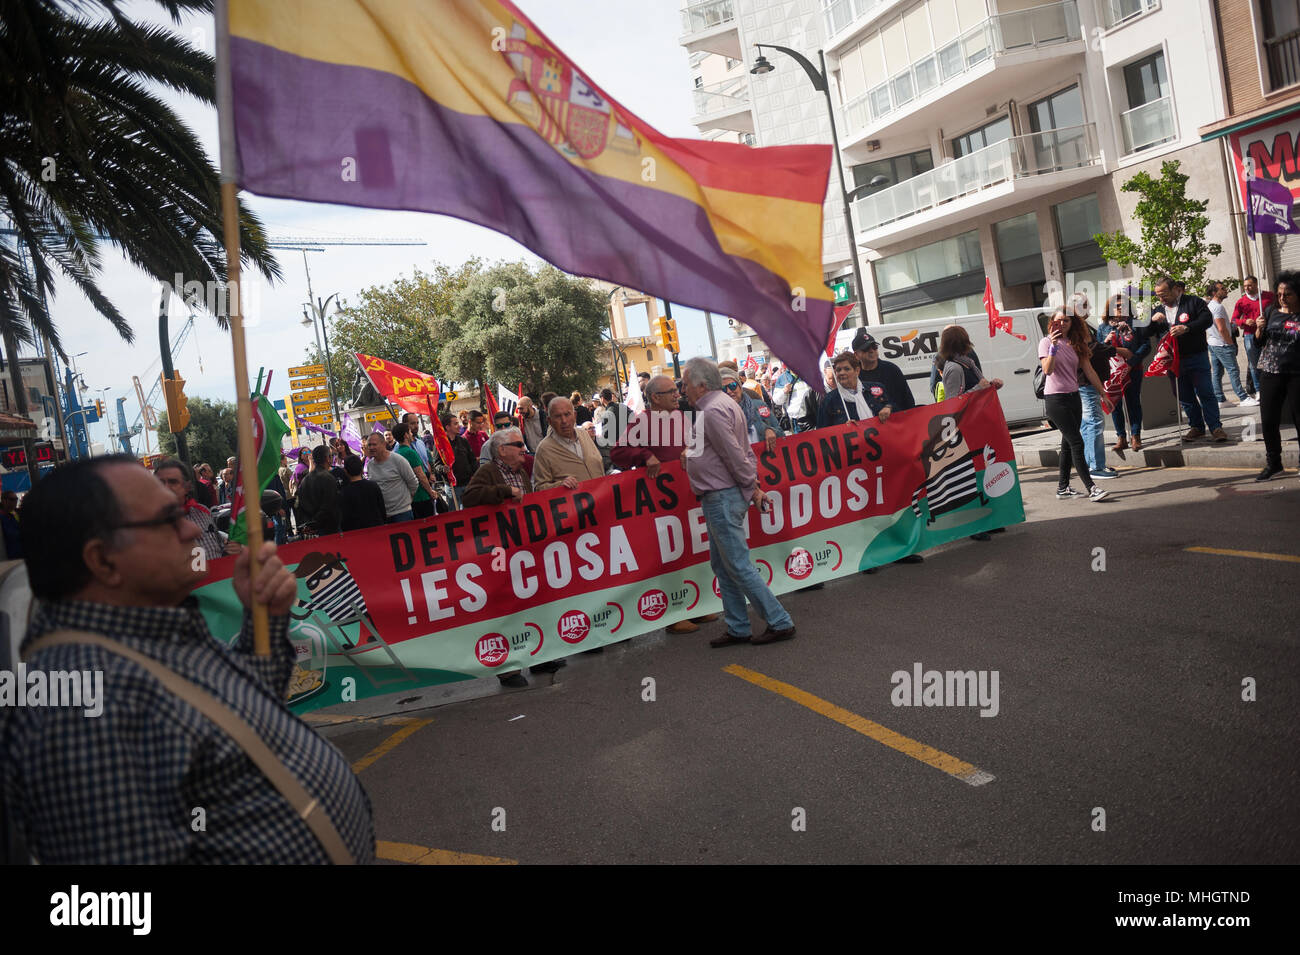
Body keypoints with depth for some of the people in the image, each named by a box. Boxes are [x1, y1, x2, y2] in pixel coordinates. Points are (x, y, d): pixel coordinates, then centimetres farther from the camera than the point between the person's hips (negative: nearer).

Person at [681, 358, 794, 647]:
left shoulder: (713, 411, -18)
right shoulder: (722, 404, 15)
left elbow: (735, 455, -20)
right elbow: (746, 451, 16)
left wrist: (751, 487, -9)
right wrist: (753, 483, 13)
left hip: (723, 498, -11)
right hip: (721, 497, 11)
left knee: (738, 566, -5)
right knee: (722, 566, 14)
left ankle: (780, 623, 2)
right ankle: (738, 629, 21)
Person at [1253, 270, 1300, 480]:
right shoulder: (1272, 311, 8)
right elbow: (1258, 344, 12)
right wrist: (1259, 330, -7)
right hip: (1270, 374, 3)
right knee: (1268, 421, 6)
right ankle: (1273, 464, 20)